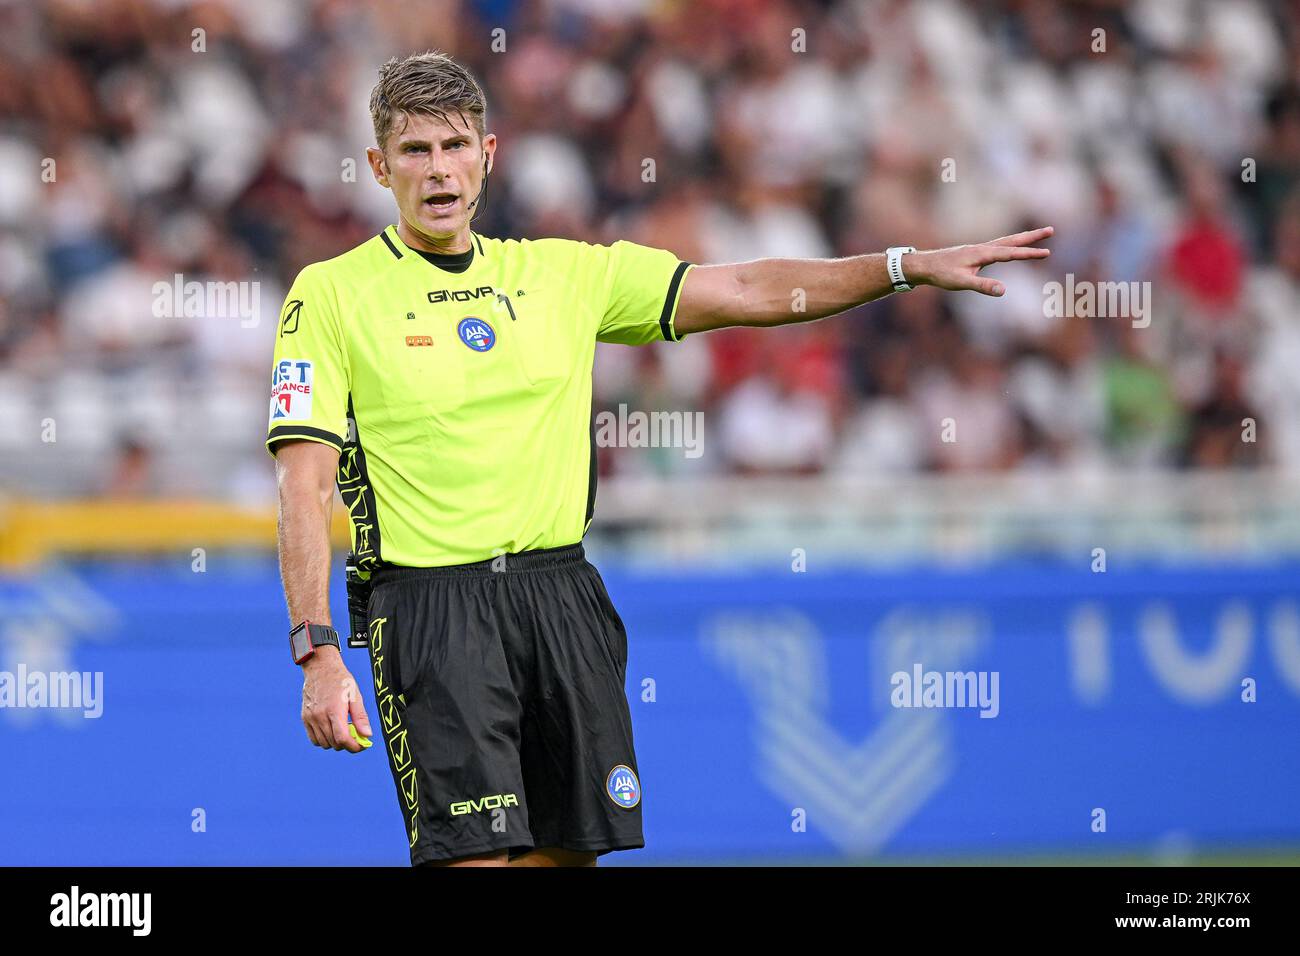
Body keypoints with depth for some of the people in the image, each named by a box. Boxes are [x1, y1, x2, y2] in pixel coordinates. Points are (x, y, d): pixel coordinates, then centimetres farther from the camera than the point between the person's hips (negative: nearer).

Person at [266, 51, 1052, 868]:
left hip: (562, 594, 5)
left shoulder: (561, 275, 13)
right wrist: (318, 653, -17)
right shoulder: (331, 295, -1)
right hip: (432, 608, -5)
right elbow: (304, 486, -6)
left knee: (568, 853, 5)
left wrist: (910, 265, 6)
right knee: (477, 855, -15)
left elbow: (744, 292, 14)